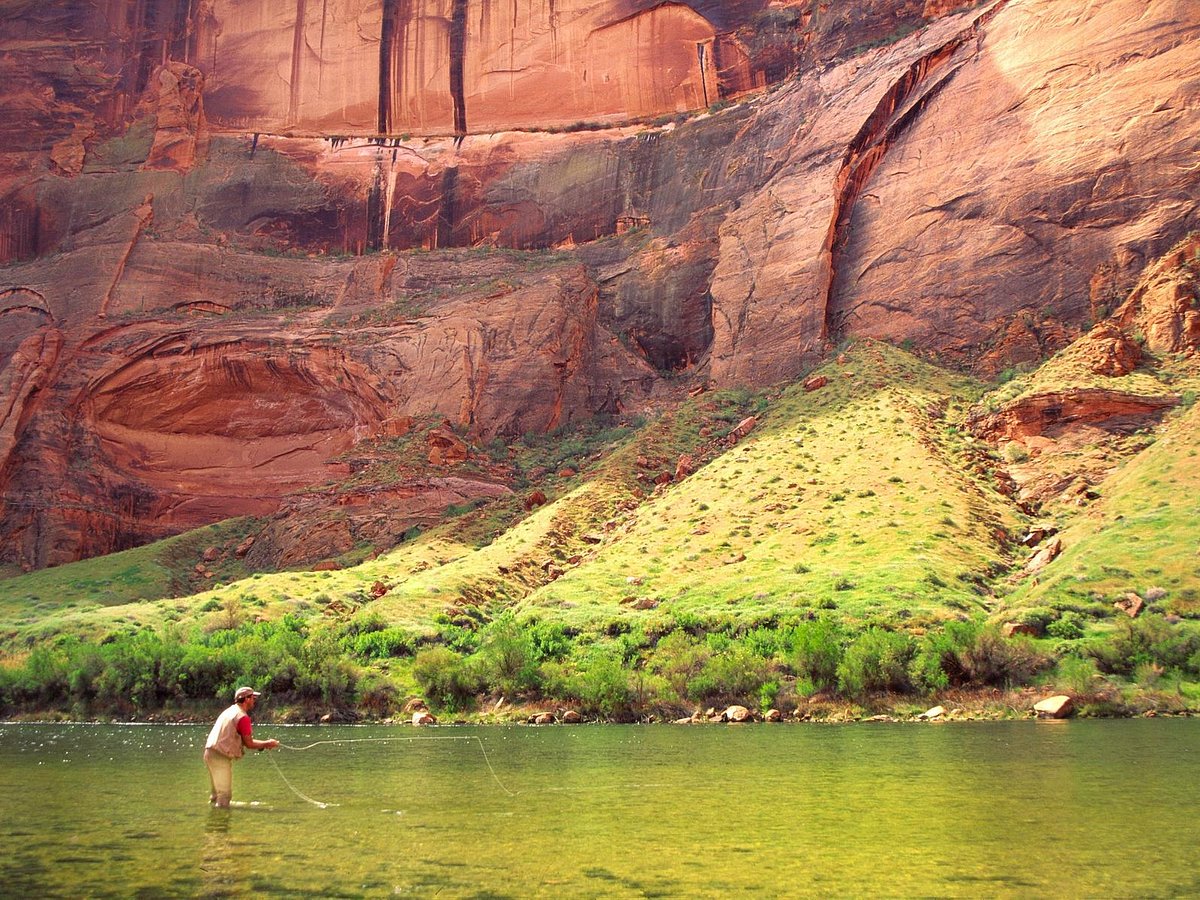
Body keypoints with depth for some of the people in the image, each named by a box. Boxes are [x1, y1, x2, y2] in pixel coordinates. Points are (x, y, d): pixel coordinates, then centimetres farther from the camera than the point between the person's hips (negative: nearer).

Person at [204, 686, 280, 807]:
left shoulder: (229, 711, 18)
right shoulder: (243, 717, -12)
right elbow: (249, 743, -8)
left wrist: (263, 744, 18)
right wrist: (267, 744, 5)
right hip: (221, 756, -10)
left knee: (217, 791, 21)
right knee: (225, 794, -3)